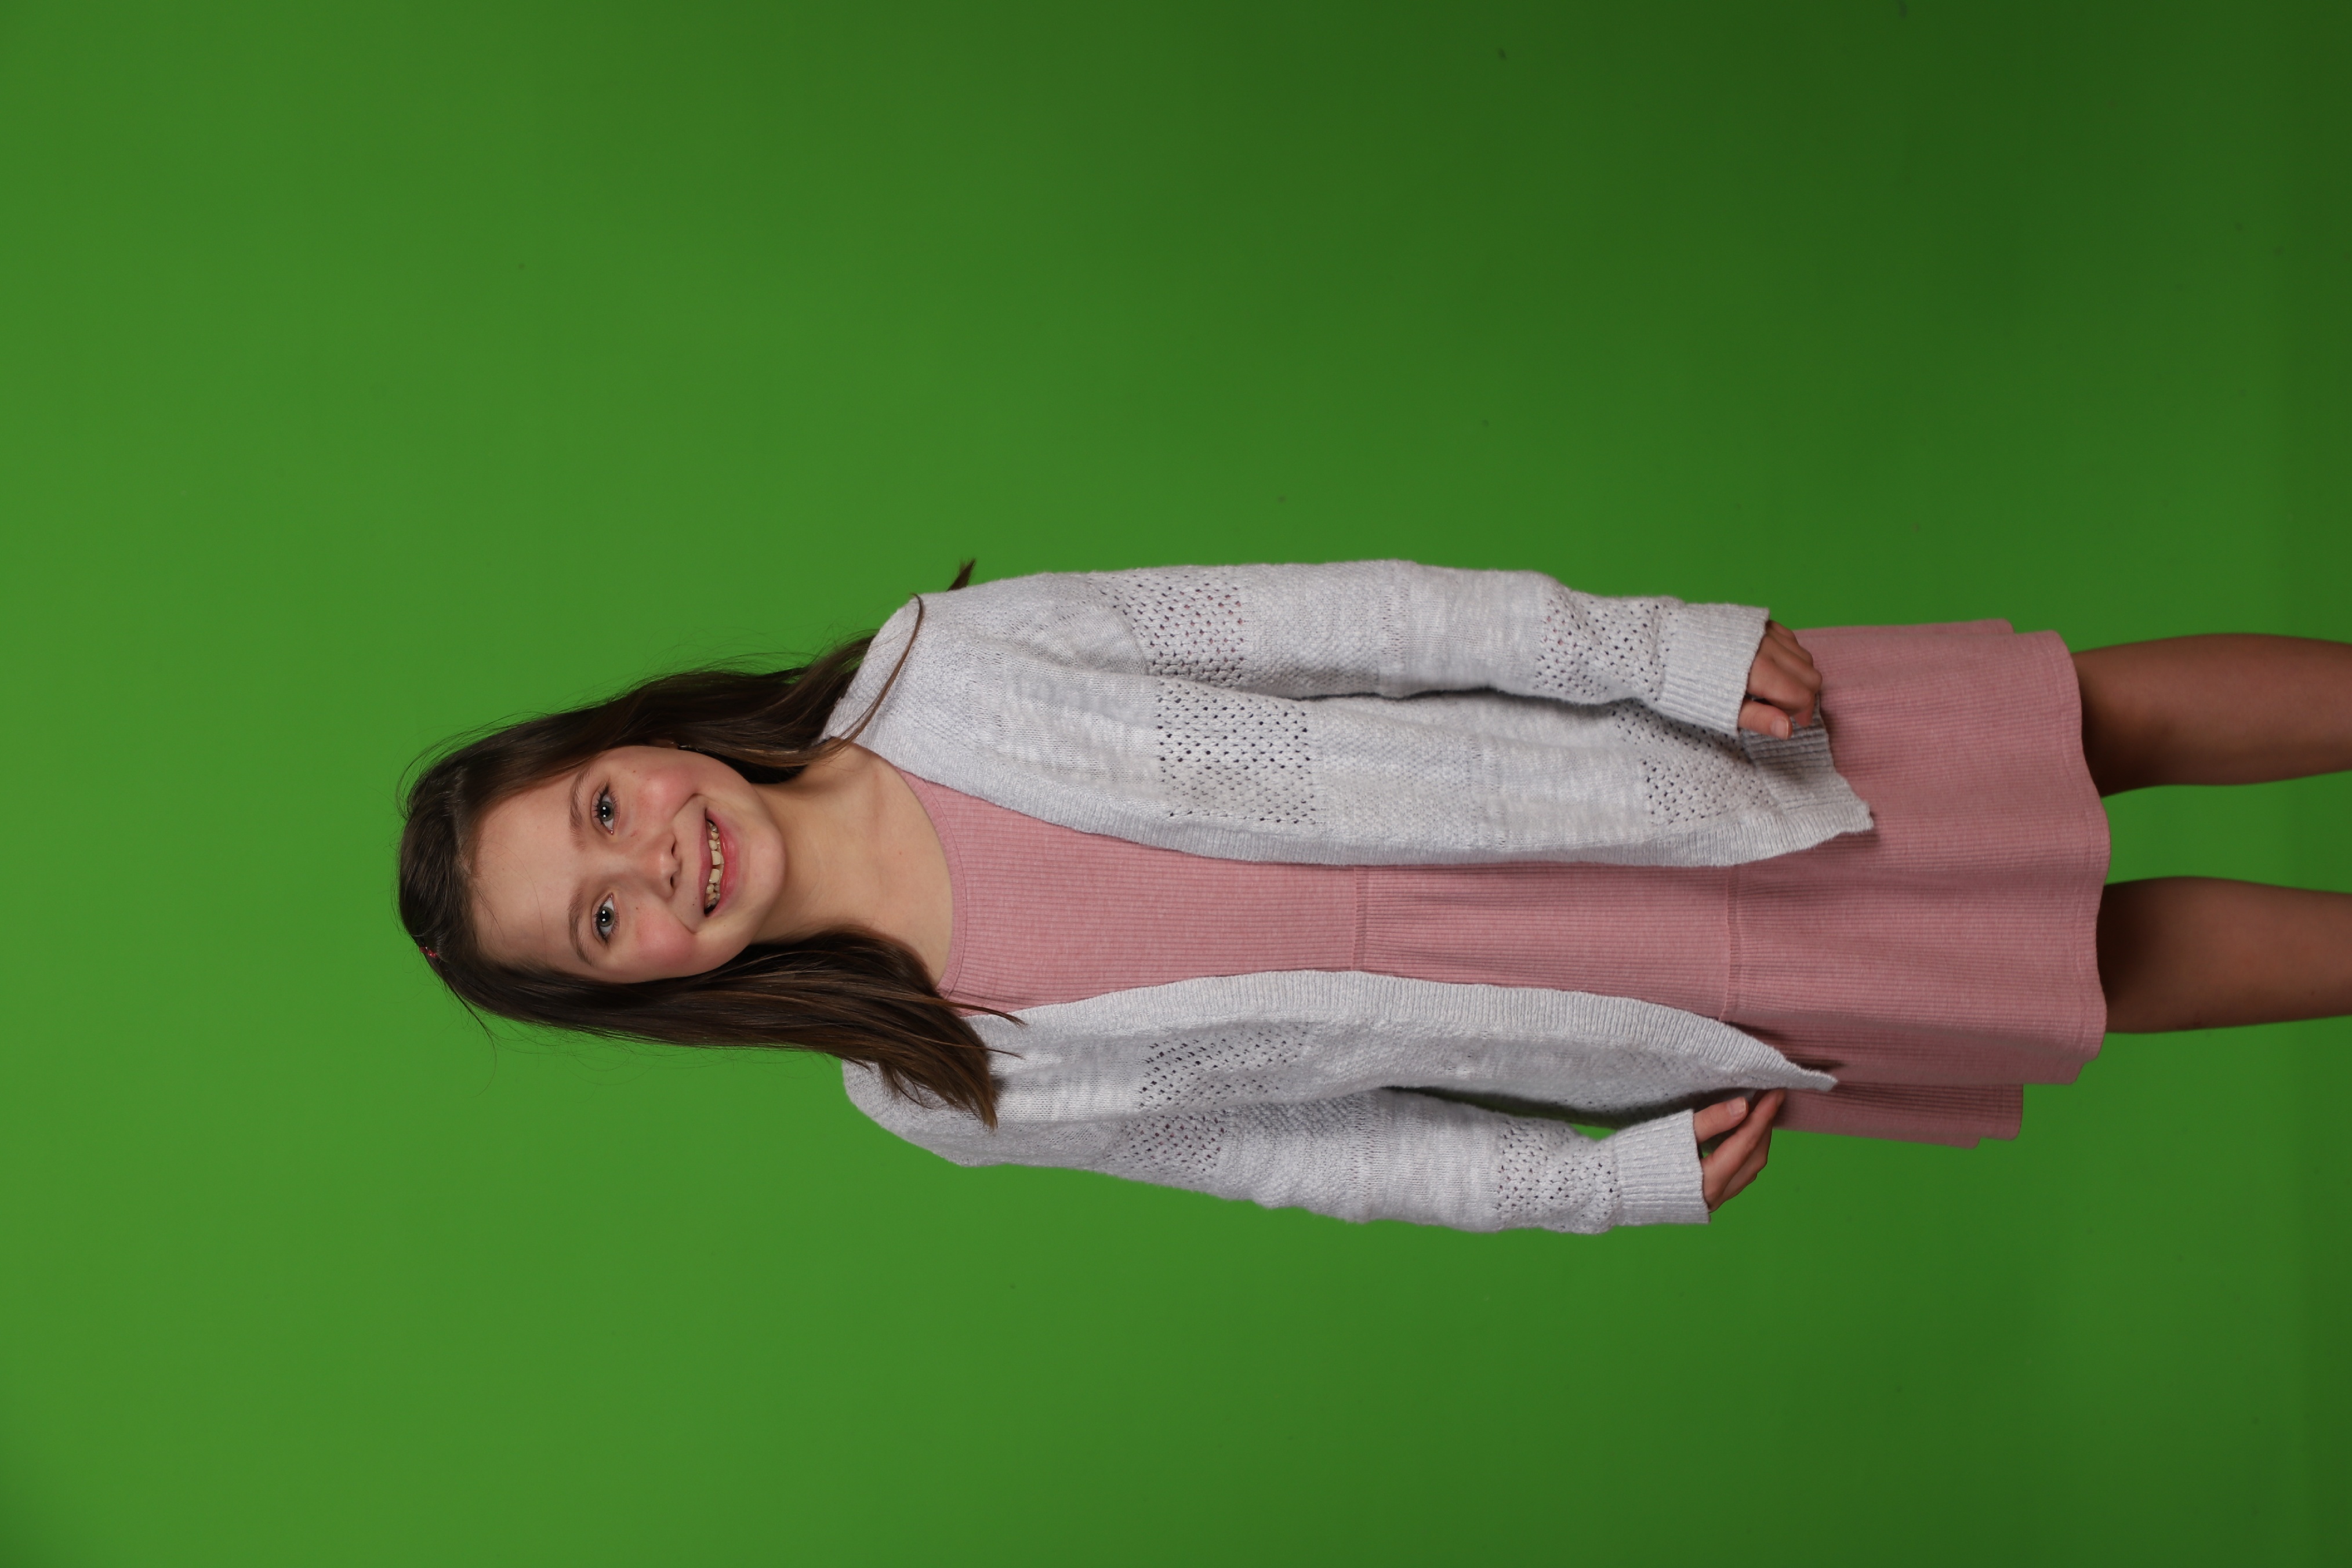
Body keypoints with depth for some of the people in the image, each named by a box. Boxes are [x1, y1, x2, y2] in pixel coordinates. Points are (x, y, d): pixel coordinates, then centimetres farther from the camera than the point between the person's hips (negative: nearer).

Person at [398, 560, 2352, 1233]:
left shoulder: (947, 666, -10)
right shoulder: (942, 1095, -5)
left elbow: (1322, 617, -10)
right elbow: (1278, 1149, 0)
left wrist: (1656, 644, -13)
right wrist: (1609, 1182, -4)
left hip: (1661, 750, 1)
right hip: (1666, 1036, -1)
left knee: (2105, 713, 8)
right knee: (2100, 973, 8)